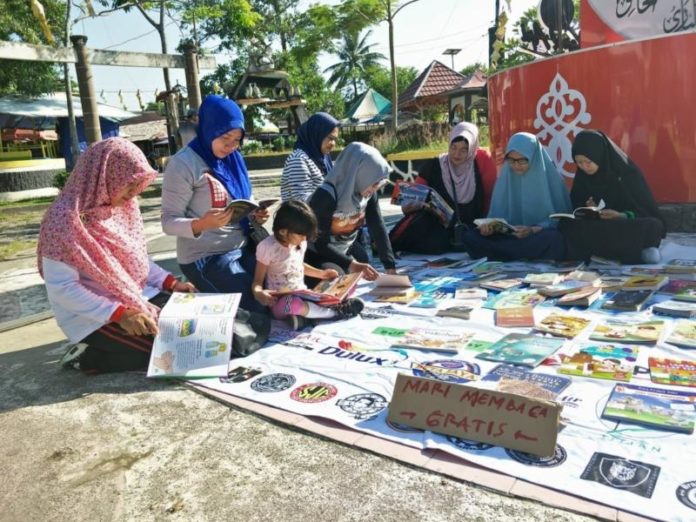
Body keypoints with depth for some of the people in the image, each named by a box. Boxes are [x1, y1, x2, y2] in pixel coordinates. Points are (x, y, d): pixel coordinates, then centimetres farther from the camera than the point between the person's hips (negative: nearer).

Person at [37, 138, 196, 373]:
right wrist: (119, 314, -26)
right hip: (94, 316, -8)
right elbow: (61, 288, -22)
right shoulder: (65, 218, -21)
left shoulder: (123, 204, 2)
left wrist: (170, 282, 0)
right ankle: (89, 356, 0)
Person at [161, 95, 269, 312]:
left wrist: (254, 217, -6)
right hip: (205, 257, -7)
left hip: (242, 247, 7)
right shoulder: (183, 164, -14)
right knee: (260, 305, -12)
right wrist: (202, 224, -33)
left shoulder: (232, 159, 8)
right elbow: (169, 222, -14)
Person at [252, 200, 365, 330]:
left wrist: (321, 274, 16)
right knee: (293, 303, -40)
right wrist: (258, 293, -35)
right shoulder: (267, 247, -17)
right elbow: (258, 280, -13)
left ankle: (303, 314, -23)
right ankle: (335, 312, -21)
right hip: (281, 302, -6)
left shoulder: (300, 243, 2)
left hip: (302, 295, 6)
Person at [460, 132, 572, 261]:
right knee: (470, 237, -20)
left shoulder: (551, 178, -6)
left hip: (540, 236, -3)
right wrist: (490, 226, -18)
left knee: (553, 238, -38)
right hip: (510, 236, 3)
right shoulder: (505, 177, 4)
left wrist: (533, 230, -24)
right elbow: (498, 214, 6)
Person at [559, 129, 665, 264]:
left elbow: (647, 210, -8)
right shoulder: (582, 176, 1)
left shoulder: (627, 171, -10)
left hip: (628, 226, -3)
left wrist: (622, 216, -27)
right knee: (566, 225, -28)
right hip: (598, 228, 3)